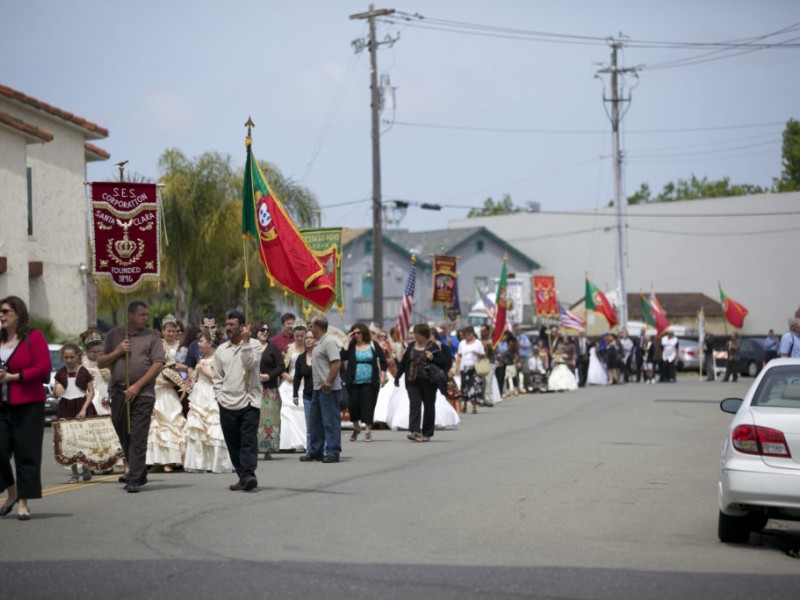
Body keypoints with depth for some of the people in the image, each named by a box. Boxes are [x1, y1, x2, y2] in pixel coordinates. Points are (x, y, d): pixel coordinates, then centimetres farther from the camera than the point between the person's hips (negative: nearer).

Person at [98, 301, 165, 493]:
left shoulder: (152, 336, 4)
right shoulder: (114, 335, 13)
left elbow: (158, 364, -5)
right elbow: (100, 362, 13)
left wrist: (137, 386, -11)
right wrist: (117, 352, -5)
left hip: (142, 394, -4)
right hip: (118, 392, 4)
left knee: (138, 438, -9)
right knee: (124, 436, 11)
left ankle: (134, 479, -8)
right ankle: (139, 473, 26)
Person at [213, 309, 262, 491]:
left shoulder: (253, 345, 3)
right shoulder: (221, 350, 14)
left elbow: (251, 363, -16)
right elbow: (217, 377, 17)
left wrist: (245, 342, -18)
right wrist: (219, 396, 6)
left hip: (249, 402, -4)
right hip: (227, 404, 4)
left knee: (249, 441, -12)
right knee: (233, 444, 4)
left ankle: (248, 475, -20)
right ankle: (242, 477, 9)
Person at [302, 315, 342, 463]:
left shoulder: (329, 342, -15)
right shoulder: (319, 343, 17)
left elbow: (337, 363, -24)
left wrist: (328, 383, -25)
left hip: (329, 389, -11)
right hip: (318, 388, 11)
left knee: (330, 421, -6)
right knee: (315, 421, 15)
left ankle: (332, 452, -3)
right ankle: (315, 451, 24)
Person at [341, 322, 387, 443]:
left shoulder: (373, 345, 3)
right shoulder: (351, 346, 5)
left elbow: (383, 359, 6)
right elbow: (343, 357, -11)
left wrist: (383, 375, -1)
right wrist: (348, 342, -9)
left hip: (370, 382, -1)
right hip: (354, 382, 1)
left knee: (368, 405, -3)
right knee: (353, 404, 1)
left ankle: (368, 431, 2)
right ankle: (356, 427, 24)